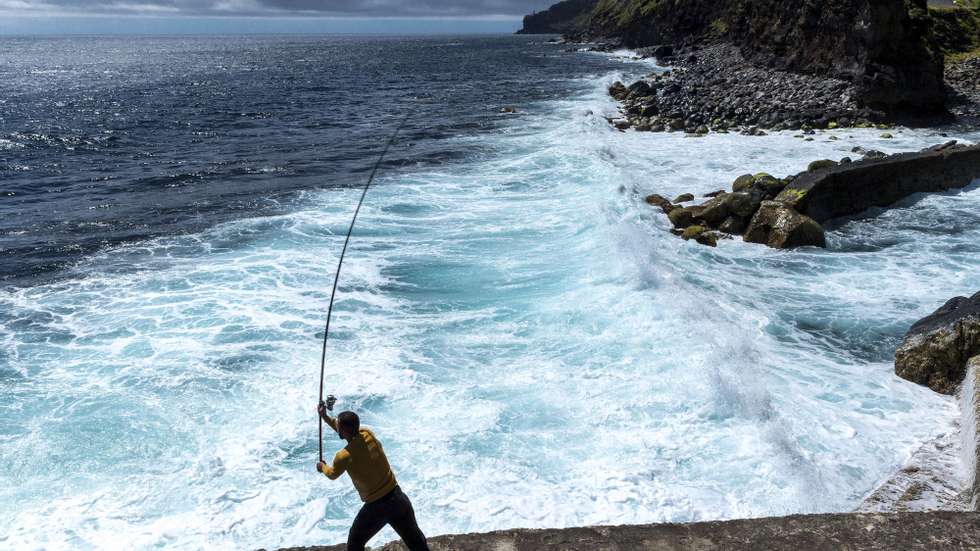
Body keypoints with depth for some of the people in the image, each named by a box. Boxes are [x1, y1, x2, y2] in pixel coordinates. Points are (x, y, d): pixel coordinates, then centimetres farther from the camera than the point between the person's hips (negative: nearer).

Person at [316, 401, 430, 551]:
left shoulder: (343, 457, -17)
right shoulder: (368, 434, -5)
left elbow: (332, 475, 7)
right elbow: (349, 432, 19)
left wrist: (322, 467, 29)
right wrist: (326, 418, 22)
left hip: (376, 507, -4)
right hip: (399, 498, 4)